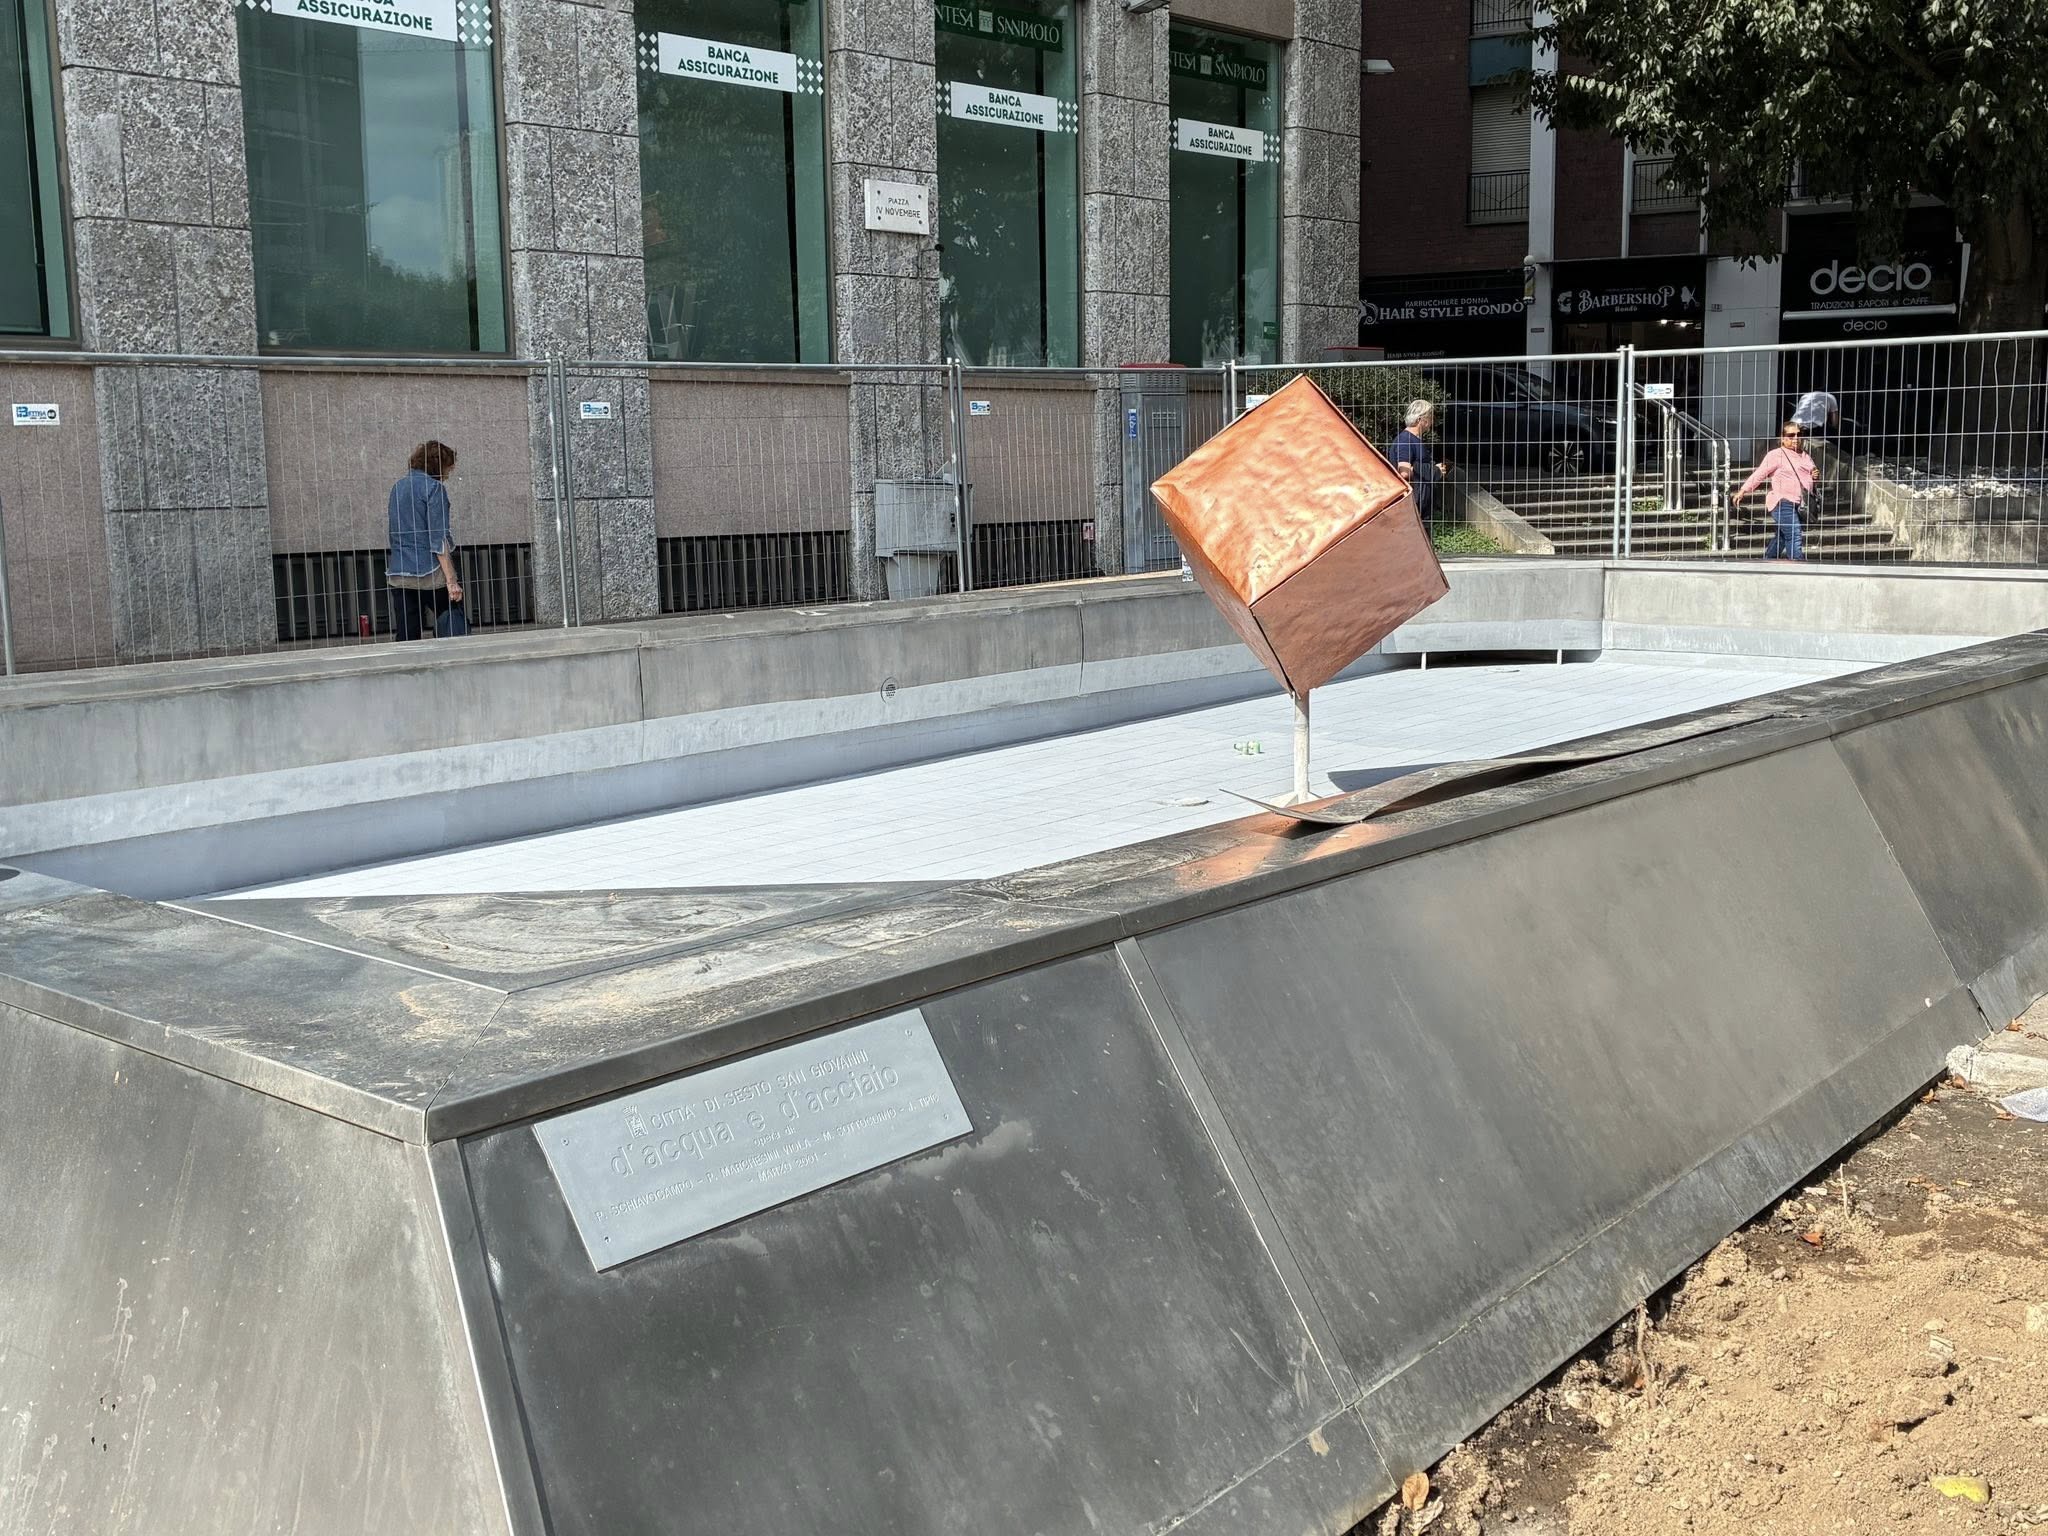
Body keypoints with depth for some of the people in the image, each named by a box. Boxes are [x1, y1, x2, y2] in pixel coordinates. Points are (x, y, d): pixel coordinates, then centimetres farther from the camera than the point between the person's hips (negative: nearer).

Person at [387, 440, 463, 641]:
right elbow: (439, 539, -14)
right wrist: (451, 580, -17)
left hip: (398, 574, 7)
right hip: (430, 572, -7)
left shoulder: (398, 486, 17)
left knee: (406, 637, 3)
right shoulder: (433, 488, -7)